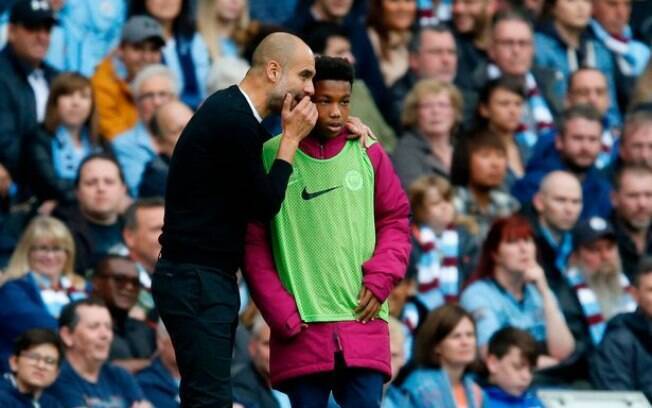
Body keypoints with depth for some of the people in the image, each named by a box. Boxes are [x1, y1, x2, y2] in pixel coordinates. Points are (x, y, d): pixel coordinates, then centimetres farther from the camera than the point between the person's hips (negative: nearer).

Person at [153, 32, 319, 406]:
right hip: (196, 279, -11)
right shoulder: (234, 121, -18)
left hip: (209, 277, 11)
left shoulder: (234, 112, 12)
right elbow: (266, 205, -14)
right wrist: (292, 137, -7)